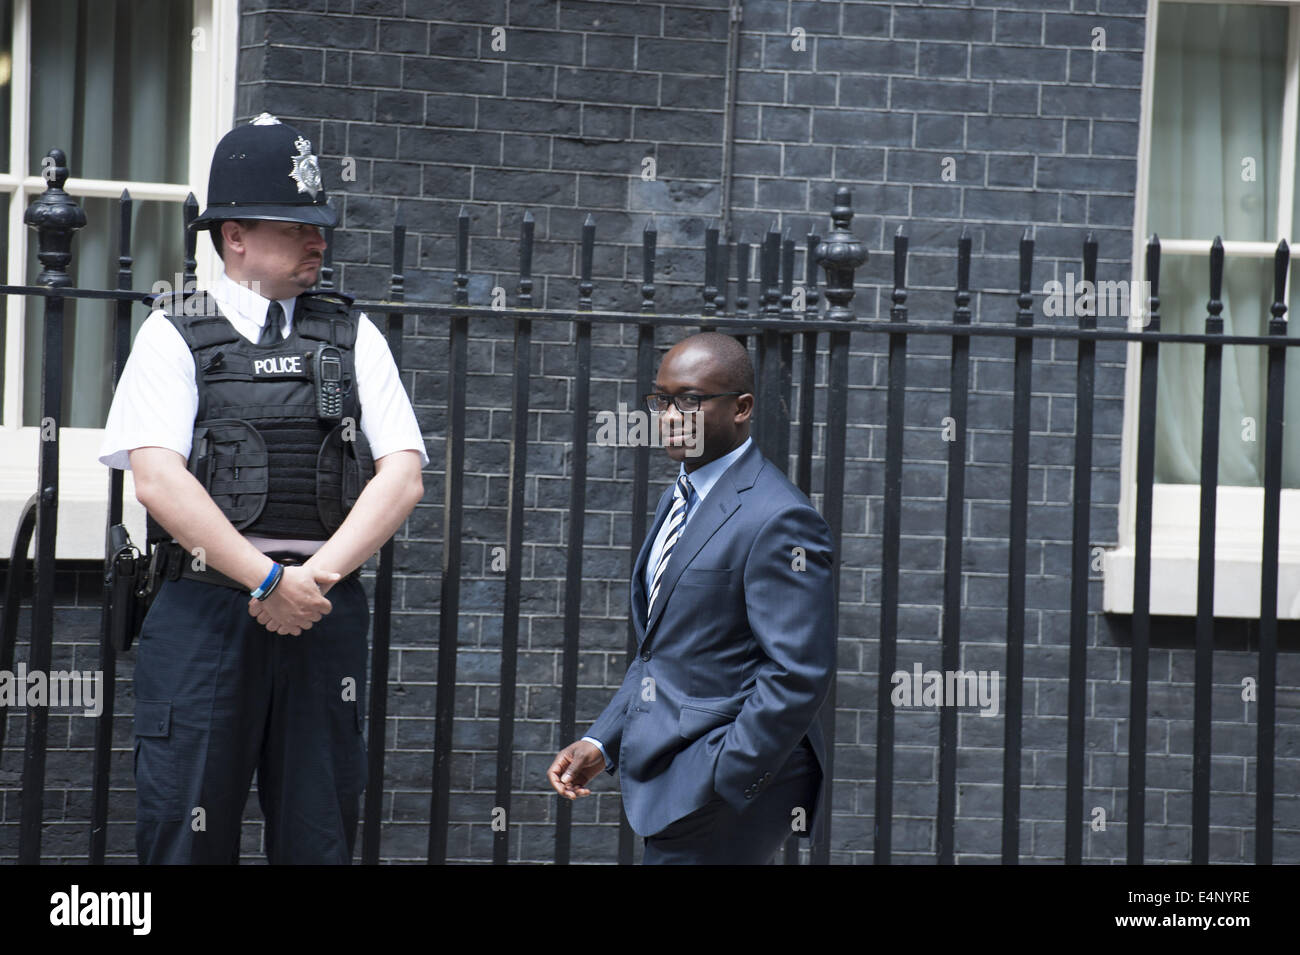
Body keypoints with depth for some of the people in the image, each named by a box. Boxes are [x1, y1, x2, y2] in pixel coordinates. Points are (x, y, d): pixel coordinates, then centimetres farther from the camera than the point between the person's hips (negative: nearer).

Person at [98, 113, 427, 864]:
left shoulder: (353, 340, 13)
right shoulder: (175, 336, 4)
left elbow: (403, 476, 4)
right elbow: (159, 479, -9)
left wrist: (318, 575, -10)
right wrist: (269, 581, -16)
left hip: (327, 612, 3)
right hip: (205, 607, -3)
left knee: (320, 836, 5)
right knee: (188, 836, -3)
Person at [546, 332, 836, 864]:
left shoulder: (778, 521, -17)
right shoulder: (680, 500, 15)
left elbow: (799, 675, -21)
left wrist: (719, 780, -20)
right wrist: (602, 742, 12)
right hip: (670, 780, 9)